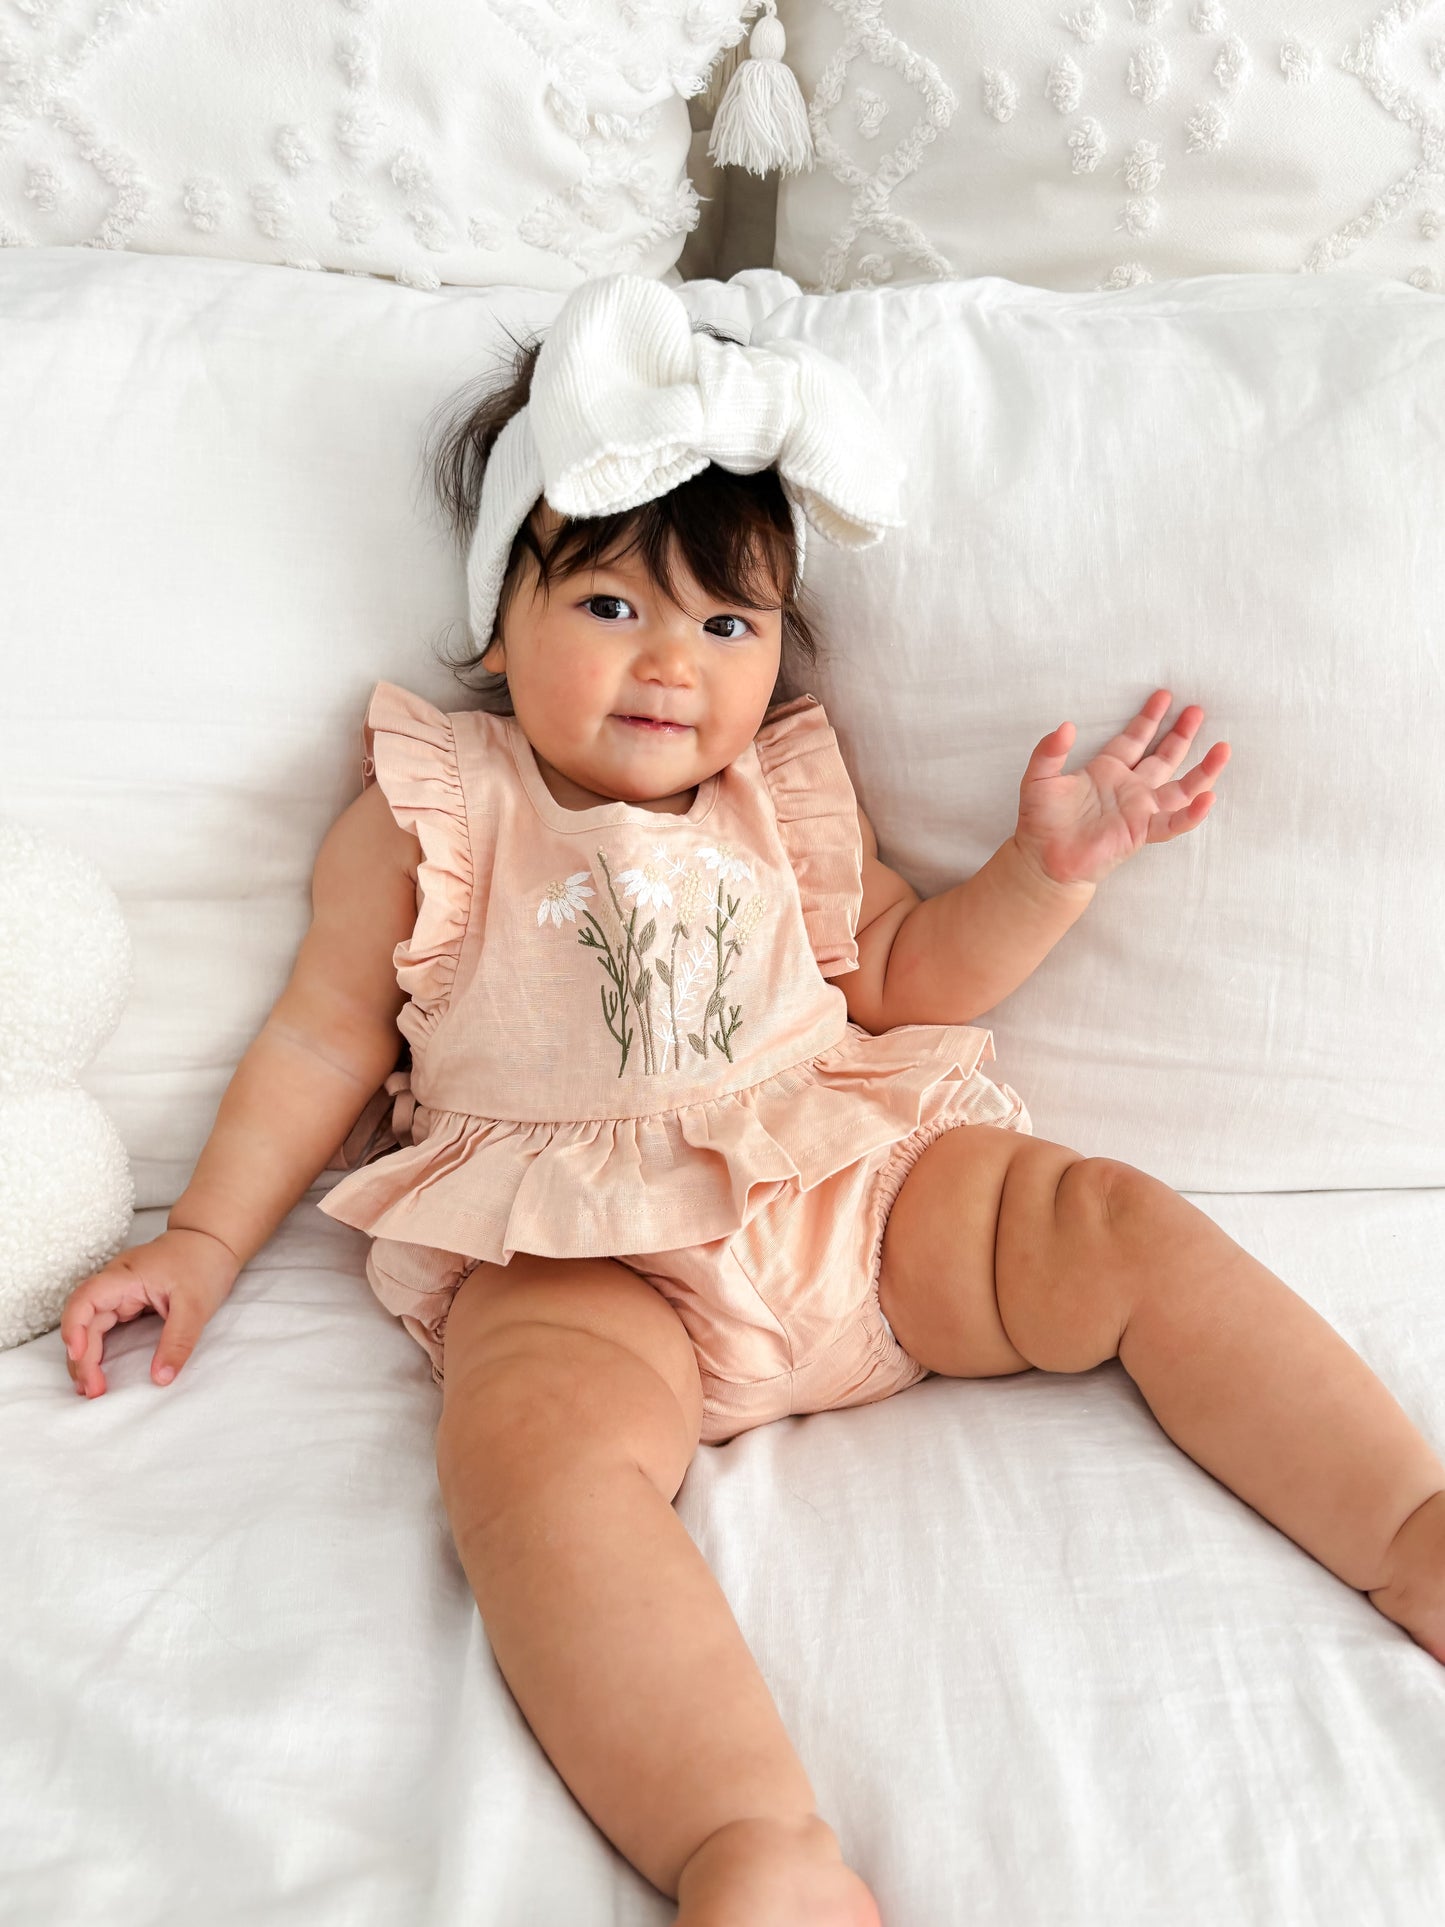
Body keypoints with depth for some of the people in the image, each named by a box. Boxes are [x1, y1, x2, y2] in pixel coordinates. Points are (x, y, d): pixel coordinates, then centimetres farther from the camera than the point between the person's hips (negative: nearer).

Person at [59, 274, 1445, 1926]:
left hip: (851, 1180, 4)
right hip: (581, 1253, -3)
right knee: (531, 1443, -35)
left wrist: (1044, 870, 3)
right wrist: (204, 1242, 8)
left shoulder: (779, 798, 20)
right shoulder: (433, 812, 11)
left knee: (1126, 1229, -14)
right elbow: (325, 1038, 13)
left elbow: (908, 974, 20)